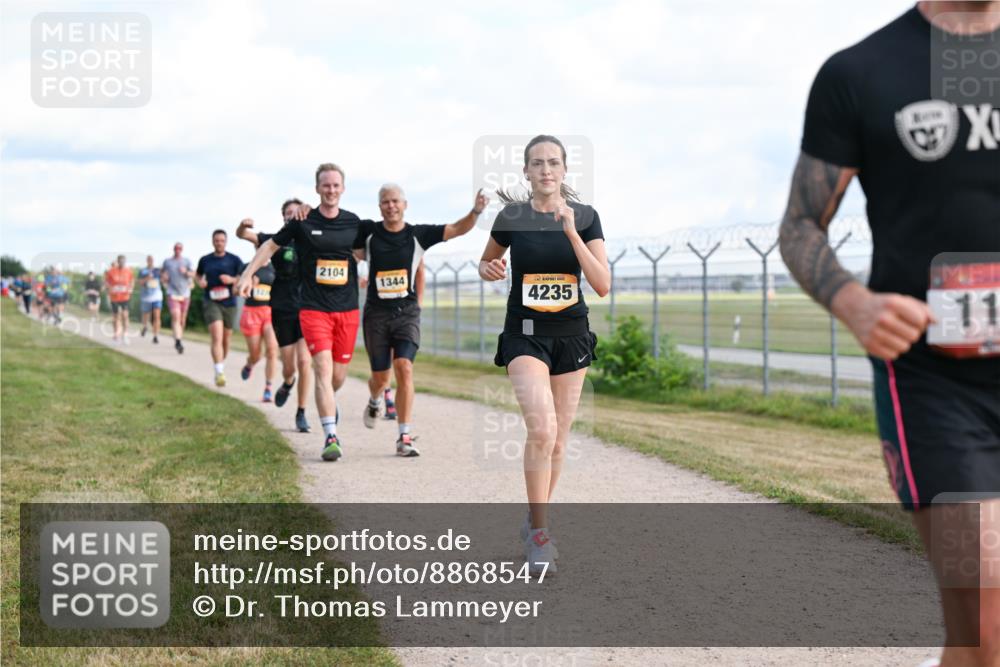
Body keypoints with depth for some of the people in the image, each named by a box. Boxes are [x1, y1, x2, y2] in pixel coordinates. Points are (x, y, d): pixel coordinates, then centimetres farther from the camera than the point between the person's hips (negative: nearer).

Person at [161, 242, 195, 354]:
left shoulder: (187, 261, 6)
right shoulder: (167, 261, 8)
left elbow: (193, 274, -4)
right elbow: (162, 272, 24)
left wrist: (186, 272, -24)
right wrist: (163, 277, 1)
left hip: (185, 293, 2)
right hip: (172, 293, -2)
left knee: (182, 319, 11)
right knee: (176, 316, -19)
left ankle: (179, 336, 33)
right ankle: (178, 342, -29)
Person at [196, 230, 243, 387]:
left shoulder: (234, 260, 1)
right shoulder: (205, 260, 6)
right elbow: (197, 274, 24)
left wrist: (232, 280, -19)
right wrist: (200, 281, 1)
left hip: (229, 303, 1)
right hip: (211, 302, -1)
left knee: (226, 340, 11)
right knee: (217, 337, -18)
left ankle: (221, 366, 34)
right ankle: (220, 373, -24)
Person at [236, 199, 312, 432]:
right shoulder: (276, 241, 0)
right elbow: (242, 235, -8)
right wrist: (243, 226, -31)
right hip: (282, 310, 0)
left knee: (304, 361, -13)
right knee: (289, 367, 5)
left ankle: (301, 413, -1)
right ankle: (287, 384, 43)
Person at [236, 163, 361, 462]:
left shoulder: (354, 222, 4)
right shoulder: (302, 222, -2)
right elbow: (271, 245, 10)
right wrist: (247, 274, 6)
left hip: (347, 310, 2)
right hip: (314, 309, -2)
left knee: (339, 375, 7)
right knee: (323, 369, -15)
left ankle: (329, 401, 43)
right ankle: (331, 436, -16)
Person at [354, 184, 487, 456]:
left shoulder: (418, 234, -1)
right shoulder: (368, 231, -1)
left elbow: (457, 229, -6)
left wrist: (475, 211, -25)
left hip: (407, 312, -1)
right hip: (376, 313, 1)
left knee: (404, 369, -16)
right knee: (381, 376, 8)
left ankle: (404, 438, -12)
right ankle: (374, 402, 47)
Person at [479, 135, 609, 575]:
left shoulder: (585, 217, -3)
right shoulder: (511, 218, -3)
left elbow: (603, 285, -10)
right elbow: (487, 262, 15)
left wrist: (571, 232, -19)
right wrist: (488, 270, -9)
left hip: (571, 335, 2)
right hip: (525, 335, -2)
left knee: (558, 439, 9)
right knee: (542, 430, -21)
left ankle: (536, 522, 28)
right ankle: (539, 532, -9)